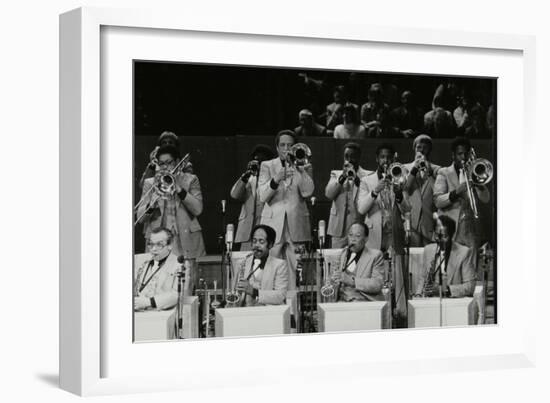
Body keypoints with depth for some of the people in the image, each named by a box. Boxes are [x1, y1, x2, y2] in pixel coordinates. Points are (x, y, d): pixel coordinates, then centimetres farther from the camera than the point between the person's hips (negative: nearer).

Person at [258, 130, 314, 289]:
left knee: (296, 269, -8)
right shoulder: (267, 166, 11)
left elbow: (307, 192, -4)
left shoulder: (304, 167, 13)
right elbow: (262, 197, -2)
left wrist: (299, 168, -9)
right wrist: (276, 180, -19)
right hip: (273, 224, 0)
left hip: (296, 225, 0)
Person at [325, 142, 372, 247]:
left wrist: (356, 179, -17)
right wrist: (342, 177, -10)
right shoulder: (336, 174, 15)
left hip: (359, 228, -2)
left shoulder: (368, 176, 8)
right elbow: (328, 194, -1)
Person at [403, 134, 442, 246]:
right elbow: (402, 191, -1)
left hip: (430, 223, 0)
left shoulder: (436, 170, 12)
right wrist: (414, 170, -6)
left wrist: (429, 173, -10)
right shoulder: (405, 168, 14)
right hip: (411, 223, 0)